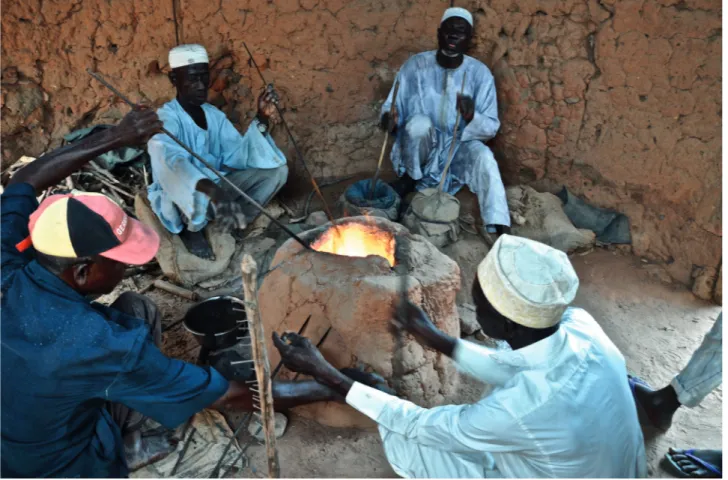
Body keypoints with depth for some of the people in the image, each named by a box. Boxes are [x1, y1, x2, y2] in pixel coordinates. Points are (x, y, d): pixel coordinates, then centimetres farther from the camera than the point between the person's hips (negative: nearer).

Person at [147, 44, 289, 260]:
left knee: (277, 169, -8)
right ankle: (192, 230, -5)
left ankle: (226, 228, -3)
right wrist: (212, 190, -59)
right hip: (178, 199, -6)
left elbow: (237, 156, -6)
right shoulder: (166, 118, -19)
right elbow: (172, 162, -40)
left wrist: (261, 120, -19)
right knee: (199, 196, -43)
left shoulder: (214, 115, 3)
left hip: (216, 186, 6)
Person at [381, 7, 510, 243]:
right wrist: (390, 118, -28)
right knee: (420, 122, -33)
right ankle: (410, 178, -6)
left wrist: (471, 116, -30)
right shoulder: (415, 65, -7)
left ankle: (497, 230, -36)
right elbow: (392, 107, -3)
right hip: (422, 146, 0)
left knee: (484, 157, -32)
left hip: (459, 146, 0)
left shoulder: (480, 73, -7)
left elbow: (491, 127, -8)